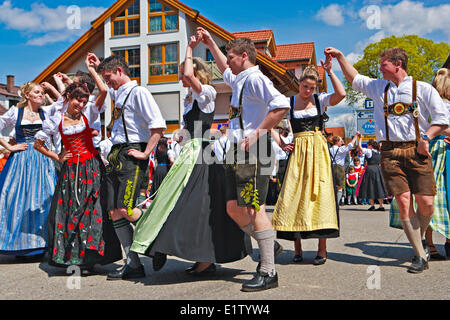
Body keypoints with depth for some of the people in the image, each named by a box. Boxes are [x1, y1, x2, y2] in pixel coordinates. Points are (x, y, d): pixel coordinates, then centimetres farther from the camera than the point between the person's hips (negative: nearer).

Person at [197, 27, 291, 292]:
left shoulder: (255, 78, -9)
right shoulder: (239, 80, 20)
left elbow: (281, 105, -23)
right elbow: (225, 70, 44)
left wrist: (258, 133, -23)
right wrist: (211, 44, 44)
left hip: (253, 151, -10)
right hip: (238, 152, 10)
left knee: (253, 209, -9)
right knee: (234, 208, 9)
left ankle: (268, 272, -1)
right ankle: (270, 246, 25)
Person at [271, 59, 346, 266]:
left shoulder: (320, 100, 6)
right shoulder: (289, 103, 7)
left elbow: (341, 94, -13)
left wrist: (329, 71, -7)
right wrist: (282, 144, -2)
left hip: (318, 151, -1)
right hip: (297, 152, 1)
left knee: (320, 194, -4)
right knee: (294, 195, -2)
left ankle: (322, 249, 4)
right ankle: (297, 248, 9)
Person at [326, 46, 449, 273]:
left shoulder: (423, 89, 6)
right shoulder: (378, 87, 17)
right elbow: (354, 78, 27)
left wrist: (425, 138, -8)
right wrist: (340, 56, 21)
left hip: (416, 150, -1)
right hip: (390, 152, 2)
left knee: (426, 203, -6)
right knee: (403, 202, -8)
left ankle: (419, 239, 24)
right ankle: (420, 256, 0)